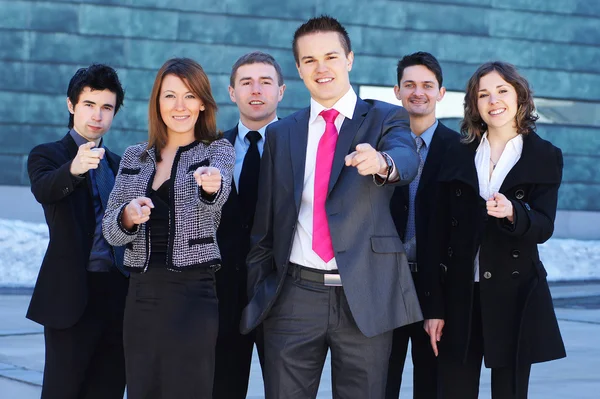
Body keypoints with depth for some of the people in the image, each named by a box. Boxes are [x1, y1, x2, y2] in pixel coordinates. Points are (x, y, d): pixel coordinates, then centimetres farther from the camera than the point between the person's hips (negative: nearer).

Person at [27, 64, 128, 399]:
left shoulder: (119, 165, 18)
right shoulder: (47, 156, 0)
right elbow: (43, 190, -23)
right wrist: (74, 168, -43)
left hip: (118, 293, 5)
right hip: (73, 295, -5)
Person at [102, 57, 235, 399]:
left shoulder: (218, 150, 2)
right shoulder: (135, 157, 12)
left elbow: (215, 197, -21)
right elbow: (110, 231, 9)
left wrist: (212, 183, -45)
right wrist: (127, 216, -14)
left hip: (192, 294, -4)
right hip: (141, 294, 4)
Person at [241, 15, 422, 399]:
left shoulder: (385, 119, 3)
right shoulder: (281, 133, 12)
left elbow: (407, 160, -20)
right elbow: (265, 223, 14)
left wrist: (382, 162, -43)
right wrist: (257, 293, 9)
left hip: (365, 296, -2)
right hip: (294, 296, 2)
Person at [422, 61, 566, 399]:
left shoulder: (545, 157, 3)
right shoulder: (458, 158, 7)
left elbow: (544, 227, -8)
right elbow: (439, 235, 6)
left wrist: (512, 213, -30)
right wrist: (434, 307, 1)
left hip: (514, 296, -2)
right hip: (459, 295, 2)